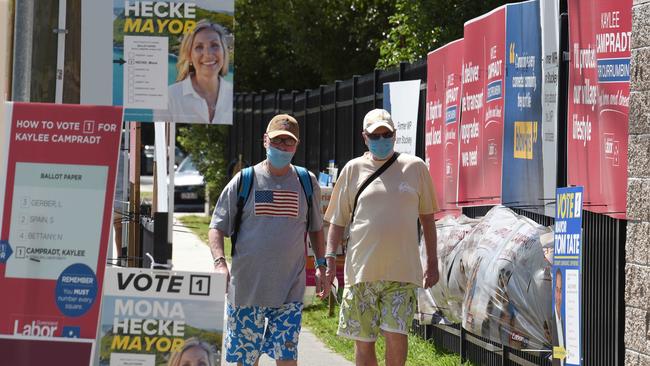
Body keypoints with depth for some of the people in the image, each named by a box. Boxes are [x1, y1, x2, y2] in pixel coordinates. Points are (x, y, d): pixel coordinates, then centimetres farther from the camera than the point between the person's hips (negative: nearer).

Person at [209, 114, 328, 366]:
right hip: (246, 287, 0)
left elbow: (316, 229, 20)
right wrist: (220, 262, -13)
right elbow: (217, 227, 3)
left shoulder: (307, 183, 7)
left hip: (290, 289, 0)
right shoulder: (244, 181, 2)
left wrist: (321, 265, 10)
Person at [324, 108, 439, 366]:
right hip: (361, 268, 1)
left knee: (396, 335, -12)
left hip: (402, 270, -1)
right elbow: (338, 220, 10)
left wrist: (432, 262, 12)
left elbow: (427, 218, 14)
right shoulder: (354, 169, 6)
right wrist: (329, 257, -1)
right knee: (363, 341, 4)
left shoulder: (415, 167, 7)